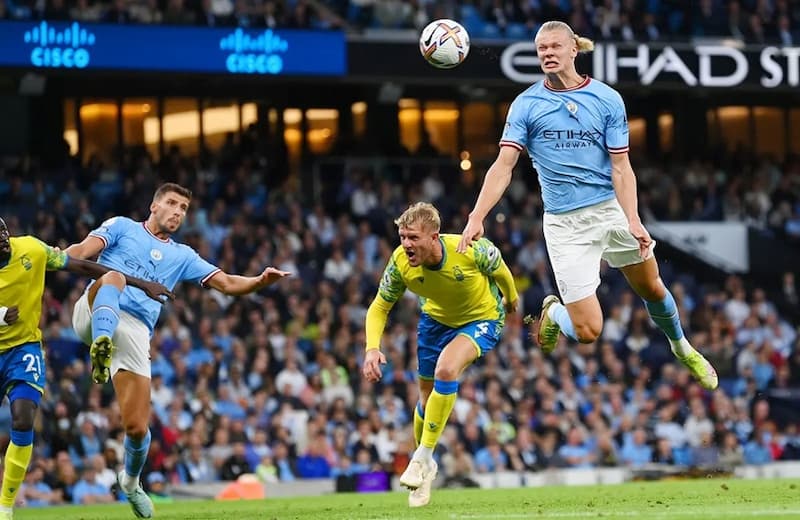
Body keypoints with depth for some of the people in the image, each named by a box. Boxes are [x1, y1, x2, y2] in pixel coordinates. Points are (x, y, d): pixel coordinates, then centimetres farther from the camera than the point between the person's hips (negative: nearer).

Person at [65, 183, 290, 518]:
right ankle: (101, 347, -59)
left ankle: (131, 480, 27)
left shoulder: (182, 257, 24)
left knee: (137, 427, -5)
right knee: (113, 277, -35)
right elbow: (84, 251, 0)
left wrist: (260, 281, -4)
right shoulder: (121, 227, 15)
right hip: (96, 316, -3)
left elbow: (227, 283, 17)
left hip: (135, 333, 3)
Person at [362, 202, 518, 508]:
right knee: (427, 398, 9)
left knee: (446, 370, -29)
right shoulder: (400, 263, -26)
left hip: (482, 319, -4)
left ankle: (422, 458, -18)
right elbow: (379, 308, -12)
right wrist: (372, 348, -29)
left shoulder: (470, 250, -35)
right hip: (436, 320, 4)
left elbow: (499, 270, -11)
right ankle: (425, 469, 36)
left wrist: (511, 299, 9)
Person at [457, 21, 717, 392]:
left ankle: (682, 349, 46)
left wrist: (633, 220, -17)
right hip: (565, 223, -2)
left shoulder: (607, 99, -1)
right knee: (588, 331, -10)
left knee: (652, 290, 16)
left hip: (612, 209, 2)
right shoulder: (526, 104, -3)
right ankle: (553, 312, 26)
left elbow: (621, 167, -3)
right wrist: (476, 218, -21)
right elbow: (503, 166, -9)